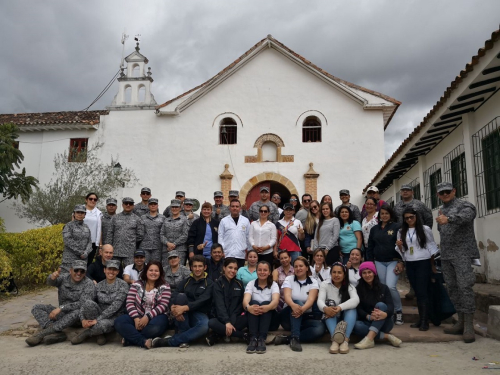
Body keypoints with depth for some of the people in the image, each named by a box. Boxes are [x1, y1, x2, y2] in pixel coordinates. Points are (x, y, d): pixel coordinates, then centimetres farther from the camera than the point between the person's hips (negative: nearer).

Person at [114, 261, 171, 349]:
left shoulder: (165, 287, 3)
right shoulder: (136, 285, 8)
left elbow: (163, 305, -8)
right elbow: (129, 303, -1)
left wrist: (148, 317, -21)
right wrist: (136, 318, -18)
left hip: (156, 316, -2)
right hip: (138, 316, 2)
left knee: (155, 326, -39)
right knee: (119, 322, -26)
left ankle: (130, 339, -20)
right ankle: (143, 341, -31)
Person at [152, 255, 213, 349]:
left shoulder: (209, 284, 4)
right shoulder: (186, 281, 13)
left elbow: (201, 301, -13)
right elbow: (174, 298, -2)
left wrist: (184, 308, -29)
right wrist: (174, 308, -26)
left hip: (199, 314, -2)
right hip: (183, 317, 2)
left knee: (205, 326, -37)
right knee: (181, 296, -26)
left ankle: (168, 341, -25)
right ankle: (183, 335, -24)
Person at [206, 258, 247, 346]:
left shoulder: (239, 284, 9)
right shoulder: (218, 283, -2)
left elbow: (241, 304, 3)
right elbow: (219, 305, -14)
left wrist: (231, 321, -12)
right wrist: (227, 322, -28)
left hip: (235, 318, 3)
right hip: (220, 318, -3)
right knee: (211, 323, -35)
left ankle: (218, 336, -21)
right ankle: (242, 335, -24)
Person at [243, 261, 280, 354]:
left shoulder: (274, 284, 0)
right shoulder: (251, 284, 1)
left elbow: (275, 301, -21)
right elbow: (246, 300, -18)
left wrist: (268, 307, -46)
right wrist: (248, 307, -44)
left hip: (269, 320, 0)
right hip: (253, 319, 1)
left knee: (265, 303, -30)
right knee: (254, 303, -29)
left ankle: (262, 339, -40)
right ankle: (253, 339, -40)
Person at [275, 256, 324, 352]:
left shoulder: (313, 282, 1)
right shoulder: (289, 279, 1)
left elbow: (311, 299, -16)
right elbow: (287, 296, -17)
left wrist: (302, 309, -40)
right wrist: (293, 305, -43)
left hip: (307, 317, 1)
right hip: (289, 317, -1)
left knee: (320, 329, -30)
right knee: (297, 302, -33)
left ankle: (286, 339, -31)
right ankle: (295, 338, -42)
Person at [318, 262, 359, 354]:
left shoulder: (349, 287, -2)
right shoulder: (325, 285, -2)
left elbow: (356, 300, -24)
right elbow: (320, 300, -18)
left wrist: (340, 307, -42)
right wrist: (325, 308, -44)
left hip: (345, 319, 1)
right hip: (330, 320, -1)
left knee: (352, 308, -27)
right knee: (330, 305, -30)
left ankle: (345, 340, -45)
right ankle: (334, 339, -52)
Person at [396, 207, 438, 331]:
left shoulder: (425, 229, -3)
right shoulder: (401, 232, 7)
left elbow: (431, 246, 1)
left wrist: (432, 265, 2)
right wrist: (399, 246, -10)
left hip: (423, 263, -4)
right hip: (409, 265, 4)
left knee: (422, 292, -7)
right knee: (417, 292, 8)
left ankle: (425, 321, -3)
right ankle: (421, 319, 14)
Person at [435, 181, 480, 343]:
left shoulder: (464, 205, -4)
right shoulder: (442, 210, 19)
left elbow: (466, 216, -30)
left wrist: (448, 219, -46)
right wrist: (441, 218, 6)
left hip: (462, 253, -7)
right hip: (446, 255, 7)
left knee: (465, 287, -11)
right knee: (452, 288, 8)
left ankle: (469, 326, -7)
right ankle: (461, 322, 15)